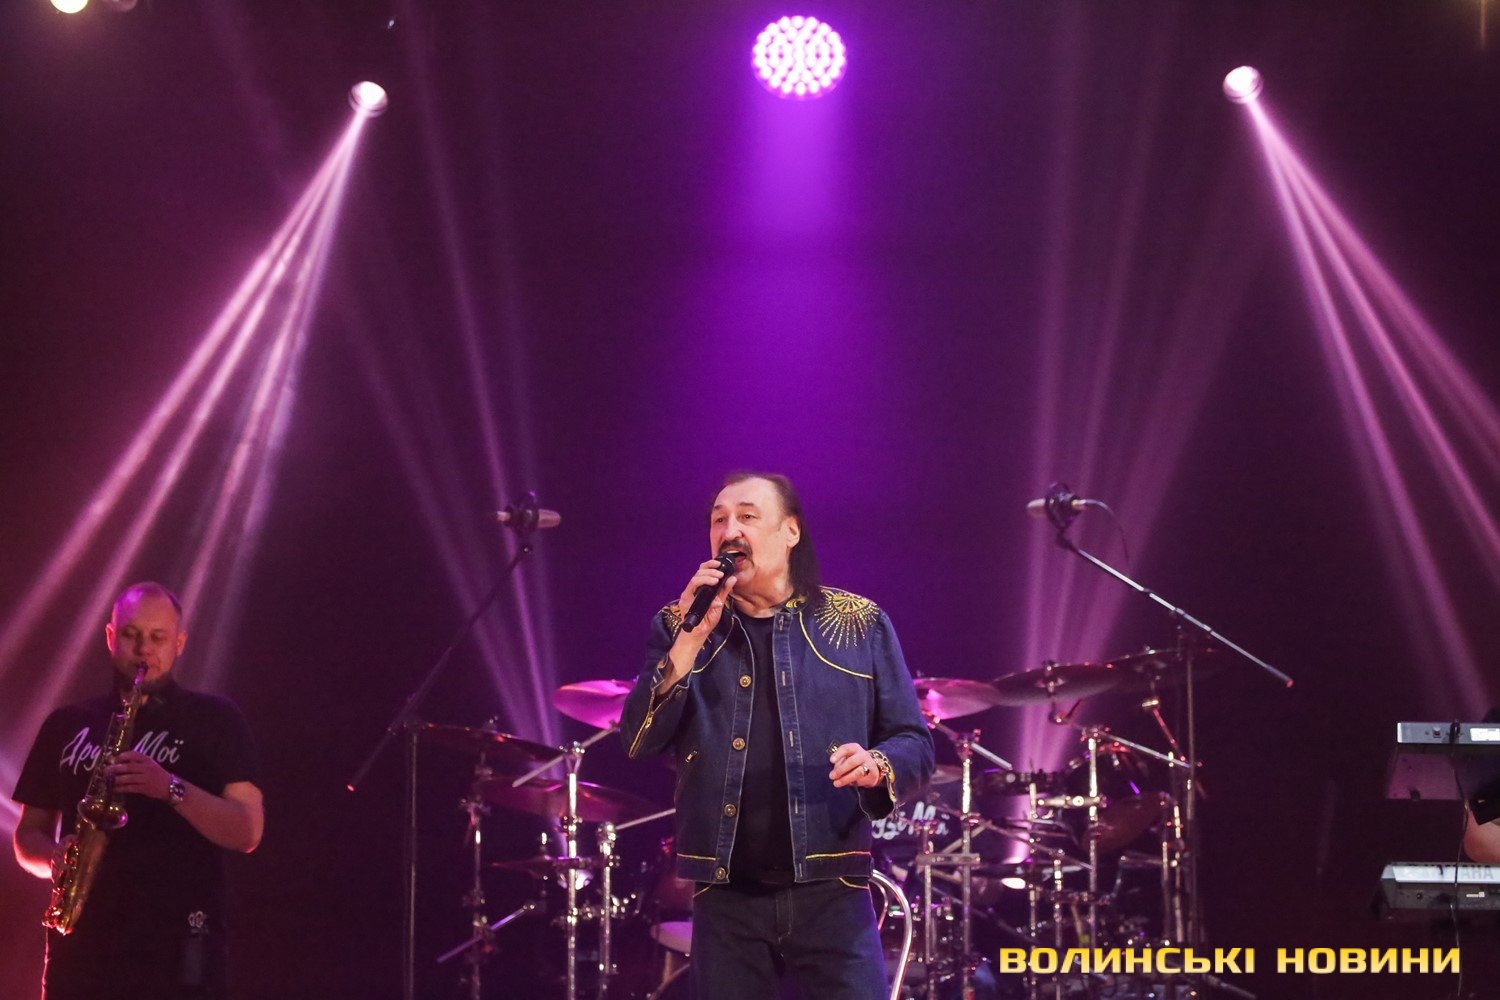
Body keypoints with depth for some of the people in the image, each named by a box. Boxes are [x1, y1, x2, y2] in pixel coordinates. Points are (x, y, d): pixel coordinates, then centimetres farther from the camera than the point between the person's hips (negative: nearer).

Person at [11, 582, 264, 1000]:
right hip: (81, 945, 3)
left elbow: (247, 832, -3)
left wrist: (172, 788, -18)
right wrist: (56, 856, -5)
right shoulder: (68, 725, 15)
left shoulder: (214, 719, 6)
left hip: (176, 950, -3)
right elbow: (27, 834, 18)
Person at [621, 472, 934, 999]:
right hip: (725, 896, 1)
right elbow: (639, 741, -4)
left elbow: (915, 744, 4)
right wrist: (690, 644, -15)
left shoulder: (860, 625, 5)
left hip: (831, 892, -1)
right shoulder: (679, 627, 8)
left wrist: (878, 766, -18)